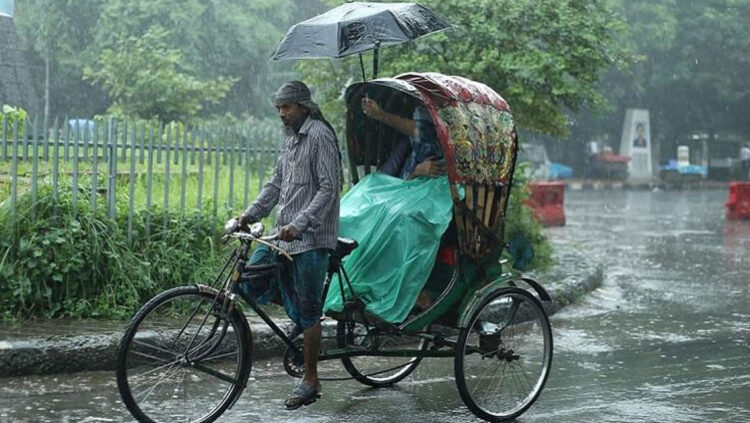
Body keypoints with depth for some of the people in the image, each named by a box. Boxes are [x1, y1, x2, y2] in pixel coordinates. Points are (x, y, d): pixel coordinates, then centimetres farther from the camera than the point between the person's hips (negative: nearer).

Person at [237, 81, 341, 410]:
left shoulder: (320, 136, -11)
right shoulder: (290, 137, 16)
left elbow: (328, 189, -18)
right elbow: (276, 182, 19)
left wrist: (299, 224, -27)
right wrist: (250, 215, 7)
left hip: (310, 236, -9)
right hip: (286, 234, 9)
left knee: (307, 311, -3)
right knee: (249, 279, -2)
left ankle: (310, 380, 8)